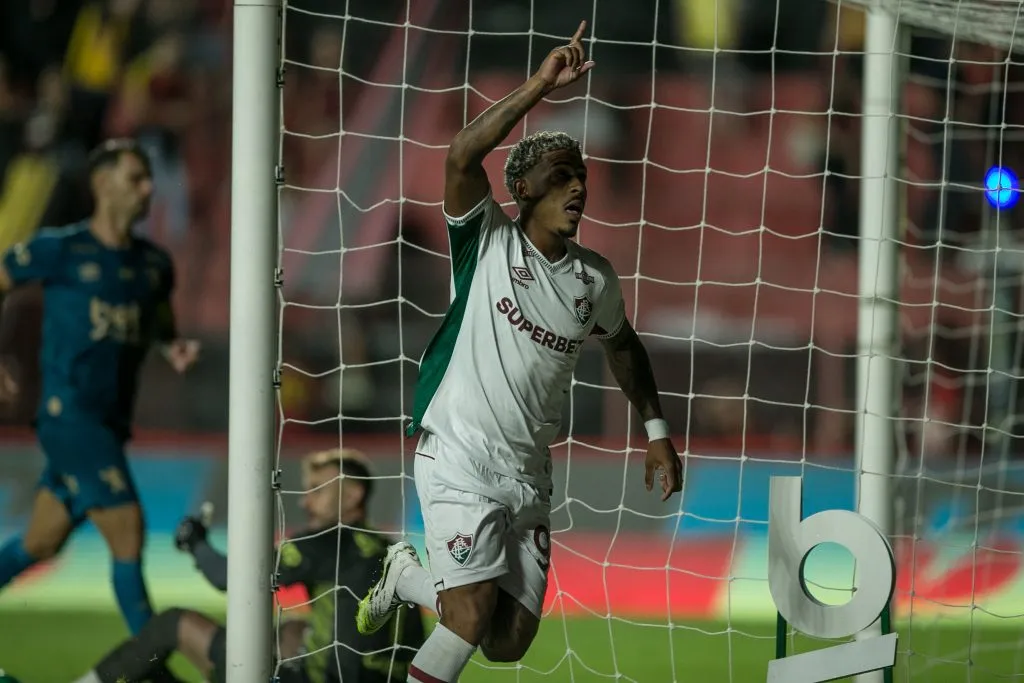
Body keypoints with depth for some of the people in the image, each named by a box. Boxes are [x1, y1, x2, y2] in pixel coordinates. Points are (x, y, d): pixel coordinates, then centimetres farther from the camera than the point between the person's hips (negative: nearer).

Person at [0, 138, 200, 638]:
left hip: (111, 423, 7)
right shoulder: (59, 250, -5)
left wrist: (175, 351, 3)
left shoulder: (154, 265, 13)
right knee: (128, 535, -12)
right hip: (68, 412, -7)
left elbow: (160, 331, 27)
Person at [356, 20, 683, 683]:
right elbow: (462, 158, -25)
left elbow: (623, 345, 28)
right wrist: (540, 88, -31)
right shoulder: (490, 243, -7)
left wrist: (657, 430, 24)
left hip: (529, 475, 6)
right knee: (472, 618, -20)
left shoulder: (596, 279, 7)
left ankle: (407, 576, 31)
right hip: (460, 461, -6)